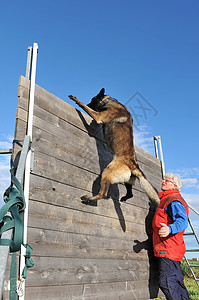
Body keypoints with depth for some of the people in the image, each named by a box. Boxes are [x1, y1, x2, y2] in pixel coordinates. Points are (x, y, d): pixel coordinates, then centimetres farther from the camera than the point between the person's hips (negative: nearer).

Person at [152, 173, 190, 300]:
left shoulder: (174, 201, -12)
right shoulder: (166, 200, 21)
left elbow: (182, 221, -28)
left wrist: (169, 229, -47)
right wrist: (155, 230, 31)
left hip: (169, 249, -11)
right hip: (171, 250, 11)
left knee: (167, 282, -12)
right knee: (177, 282, 14)